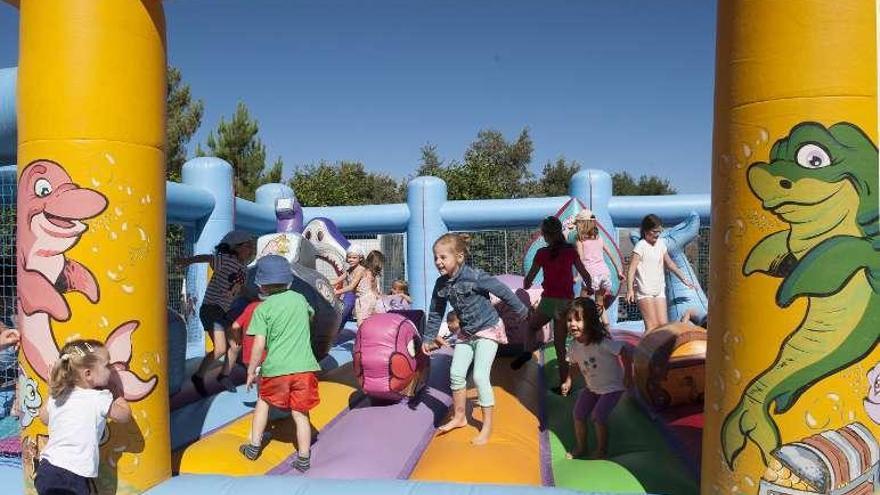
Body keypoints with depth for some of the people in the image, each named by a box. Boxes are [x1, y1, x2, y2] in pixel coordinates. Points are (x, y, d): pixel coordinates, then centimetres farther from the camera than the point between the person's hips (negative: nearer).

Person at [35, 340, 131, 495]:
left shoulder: (57, 397, 7)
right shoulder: (100, 399, -10)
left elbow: (44, 417, 29)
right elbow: (125, 416, 5)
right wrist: (118, 391, 17)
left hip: (46, 469, 7)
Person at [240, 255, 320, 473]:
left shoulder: (263, 309, -3)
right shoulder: (299, 298, 8)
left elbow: (259, 344, -8)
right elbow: (310, 314, 31)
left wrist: (251, 372, 2)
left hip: (275, 368, -2)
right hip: (304, 367, 2)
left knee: (263, 401, 24)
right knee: (300, 413, 9)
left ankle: (254, 447, 28)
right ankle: (303, 459, 11)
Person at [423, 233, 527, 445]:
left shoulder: (475, 276, -26)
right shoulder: (441, 284, -7)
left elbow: (503, 291, -16)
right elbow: (435, 312, 6)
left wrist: (522, 311, -5)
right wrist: (428, 338, 6)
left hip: (488, 329, -6)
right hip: (466, 332, 7)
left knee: (480, 376, -12)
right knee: (456, 373, 6)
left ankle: (487, 425, 3)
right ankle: (459, 417, 26)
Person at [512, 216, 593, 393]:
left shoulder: (543, 253, -5)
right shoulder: (571, 251, 3)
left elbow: (529, 278, 1)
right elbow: (585, 275, 8)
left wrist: (525, 286, 22)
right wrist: (589, 289, 26)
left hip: (549, 299, -3)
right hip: (567, 301, 3)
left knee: (531, 326, 24)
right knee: (560, 345, 10)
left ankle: (527, 352, -3)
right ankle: (564, 384, 9)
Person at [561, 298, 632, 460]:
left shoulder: (602, 342, -33)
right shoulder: (575, 345, -12)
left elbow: (624, 352, -26)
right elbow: (575, 363, 7)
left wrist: (628, 377, -19)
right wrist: (568, 381, -2)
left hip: (612, 387, -6)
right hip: (591, 387, 7)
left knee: (598, 416, -13)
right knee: (578, 414, 4)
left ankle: (602, 449, 13)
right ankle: (580, 447, 26)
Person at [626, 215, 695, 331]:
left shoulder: (661, 243, 11)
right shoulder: (641, 246, -10)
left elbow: (670, 264, 23)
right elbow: (632, 269, -17)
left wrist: (684, 279, 25)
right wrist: (630, 289, -26)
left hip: (659, 290, 7)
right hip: (644, 291, -7)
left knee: (663, 324, 2)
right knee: (652, 326, -12)